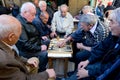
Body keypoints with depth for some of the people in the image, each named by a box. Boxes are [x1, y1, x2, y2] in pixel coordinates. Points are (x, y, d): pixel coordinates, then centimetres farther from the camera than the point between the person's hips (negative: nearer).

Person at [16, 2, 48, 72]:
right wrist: (39, 48, -22)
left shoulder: (27, 21, 5)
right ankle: (41, 72, 1)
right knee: (44, 53, -22)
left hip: (34, 45, 11)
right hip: (25, 51, -11)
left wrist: (40, 37, 8)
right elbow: (25, 44, -28)